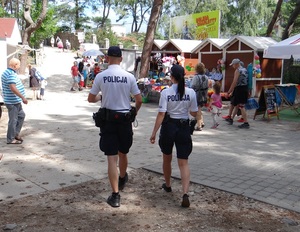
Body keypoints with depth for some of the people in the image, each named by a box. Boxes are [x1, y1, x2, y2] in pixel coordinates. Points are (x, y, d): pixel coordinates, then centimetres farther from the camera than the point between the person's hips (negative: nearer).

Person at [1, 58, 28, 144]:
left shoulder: (6, 73, 14)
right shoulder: (11, 74, -20)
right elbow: (13, 88, -31)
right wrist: (23, 97, -27)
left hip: (16, 101, 11)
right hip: (13, 101, -11)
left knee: (21, 115, 20)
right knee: (13, 120, -2)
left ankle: (16, 134, 25)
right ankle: (11, 139, 7)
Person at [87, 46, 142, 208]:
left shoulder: (101, 76, -5)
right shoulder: (129, 76, -4)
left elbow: (90, 99, 3)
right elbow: (139, 100, 0)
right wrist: (134, 112, 20)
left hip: (108, 119, -1)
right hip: (124, 119, 2)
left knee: (112, 157, 2)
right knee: (123, 153, 22)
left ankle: (115, 195, 2)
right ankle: (122, 179, 47)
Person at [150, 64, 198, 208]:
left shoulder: (166, 92, -11)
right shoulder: (191, 92, -5)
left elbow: (161, 115, -13)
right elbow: (194, 113, 3)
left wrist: (154, 133, -8)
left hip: (168, 127, -1)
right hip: (184, 128, 1)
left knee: (167, 159, 21)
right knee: (184, 163, 4)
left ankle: (167, 185, 42)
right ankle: (185, 193, -11)